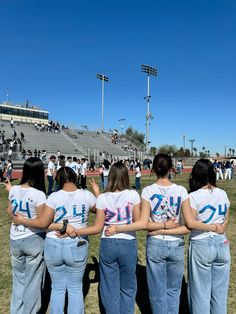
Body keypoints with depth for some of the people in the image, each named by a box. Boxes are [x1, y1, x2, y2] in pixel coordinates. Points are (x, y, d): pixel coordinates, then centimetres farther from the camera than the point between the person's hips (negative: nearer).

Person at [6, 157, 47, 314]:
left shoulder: (14, 190, -5)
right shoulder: (39, 194, -21)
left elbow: (10, 213, 9)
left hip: (15, 239, 5)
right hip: (34, 240, -5)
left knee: (18, 278, 25)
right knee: (33, 280, 14)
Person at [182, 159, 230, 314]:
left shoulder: (193, 196, -15)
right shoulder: (223, 194, 0)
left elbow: (190, 223, -22)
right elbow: (226, 220, 8)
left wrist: (214, 228, -12)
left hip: (201, 245, -4)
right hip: (222, 244, 5)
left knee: (201, 290, 11)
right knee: (220, 290, 19)